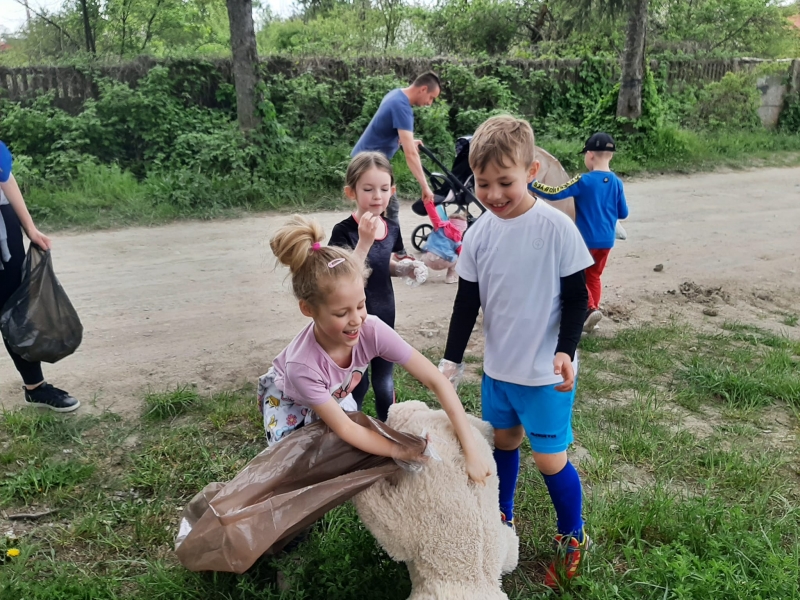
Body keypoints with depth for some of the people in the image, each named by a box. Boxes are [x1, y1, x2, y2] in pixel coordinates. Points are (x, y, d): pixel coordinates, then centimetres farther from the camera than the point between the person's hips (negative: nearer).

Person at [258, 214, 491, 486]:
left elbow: (436, 381, -35)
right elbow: (344, 428, -32)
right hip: (288, 399, -3)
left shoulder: (372, 330, -38)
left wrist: (471, 453, -39)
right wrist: (400, 451, -45)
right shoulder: (302, 365, -44)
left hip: (335, 395, 3)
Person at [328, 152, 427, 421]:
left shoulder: (391, 228, -1)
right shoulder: (344, 232, -18)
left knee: (385, 385, 18)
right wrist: (364, 241, -33)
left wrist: (405, 268, -2)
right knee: (357, 388, 10)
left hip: (384, 317, 5)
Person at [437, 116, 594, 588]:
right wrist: (452, 359, 5)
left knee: (549, 457, 3)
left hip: (546, 371, -4)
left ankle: (574, 538, 28)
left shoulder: (556, 227, -16)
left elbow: (577, 296, -9)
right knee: (503, 441, 19)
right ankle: (502, 519, 42)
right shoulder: (479, 234, -4)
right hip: (498, 367, 5)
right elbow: (467, 302, 4)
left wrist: (566, 351, -18)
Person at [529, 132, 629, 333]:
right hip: (606, 240, 6)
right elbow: (623, 213, 7)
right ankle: (591, 311, 21)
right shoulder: (616, 183, 1)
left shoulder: (584, 181, -16)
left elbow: (554, 194, -20)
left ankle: (589, 309, -7)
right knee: (593, 277, 19)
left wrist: (530, 183, -11)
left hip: (586, 240, -5)